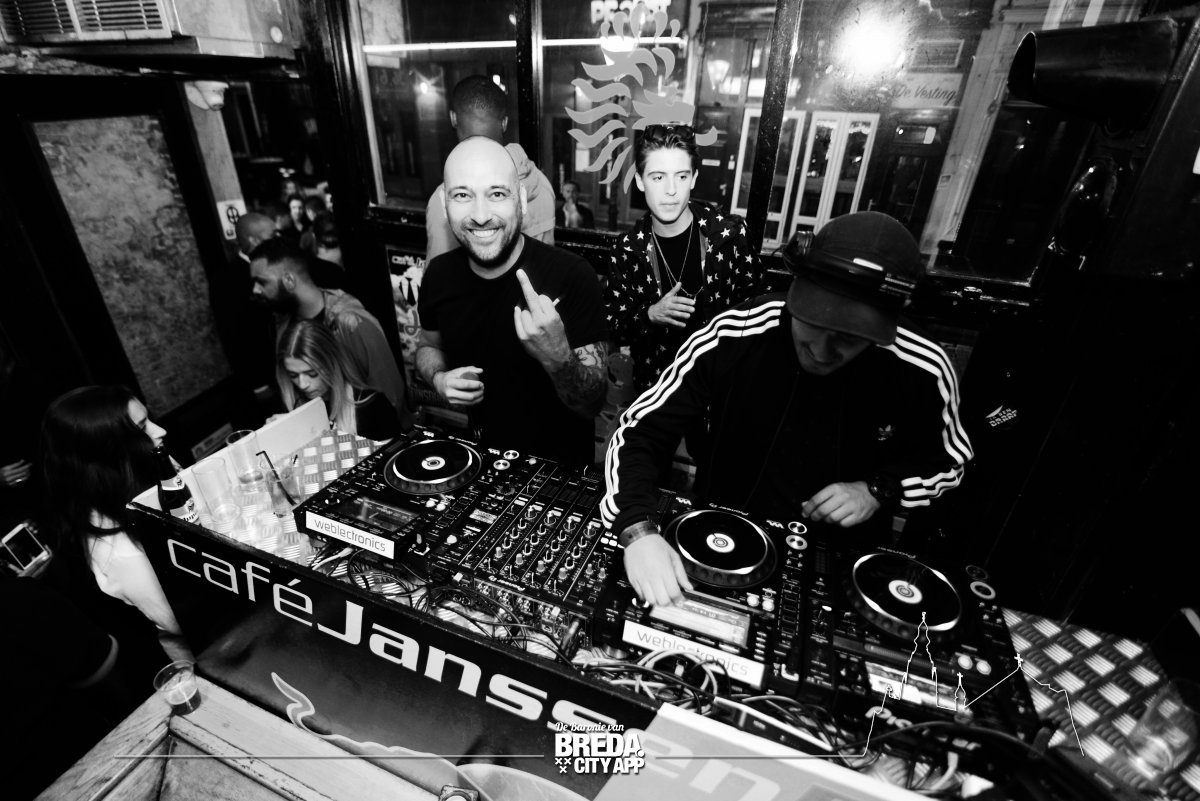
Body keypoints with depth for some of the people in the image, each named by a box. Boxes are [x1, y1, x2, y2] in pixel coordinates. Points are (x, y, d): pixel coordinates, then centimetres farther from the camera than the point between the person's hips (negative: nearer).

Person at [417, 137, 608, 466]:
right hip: (478, 456, 3)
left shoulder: (573, 276, -19)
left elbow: (593, 404, -17)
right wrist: (439, 379, -7)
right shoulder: (440, 274, -5)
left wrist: (558, 358, -36)